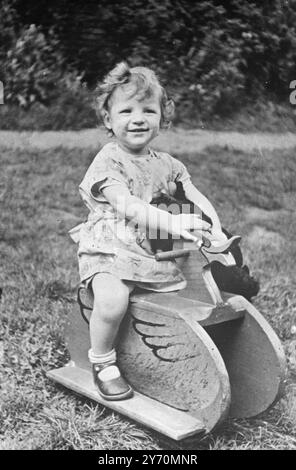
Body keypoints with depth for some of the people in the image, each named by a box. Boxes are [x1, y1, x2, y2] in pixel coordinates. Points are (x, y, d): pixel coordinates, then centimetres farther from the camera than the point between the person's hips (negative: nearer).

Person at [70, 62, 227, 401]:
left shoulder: (166, 165, 11)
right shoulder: (108, 162, -9)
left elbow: (197, 198, 10)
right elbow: (126, 206, -24)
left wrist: (215, 229, -9)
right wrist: (172, 223, -37)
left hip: (156, 254, 6)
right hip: (109, 252, -6)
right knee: (112, 300, -30)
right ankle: (102, 362, -3)